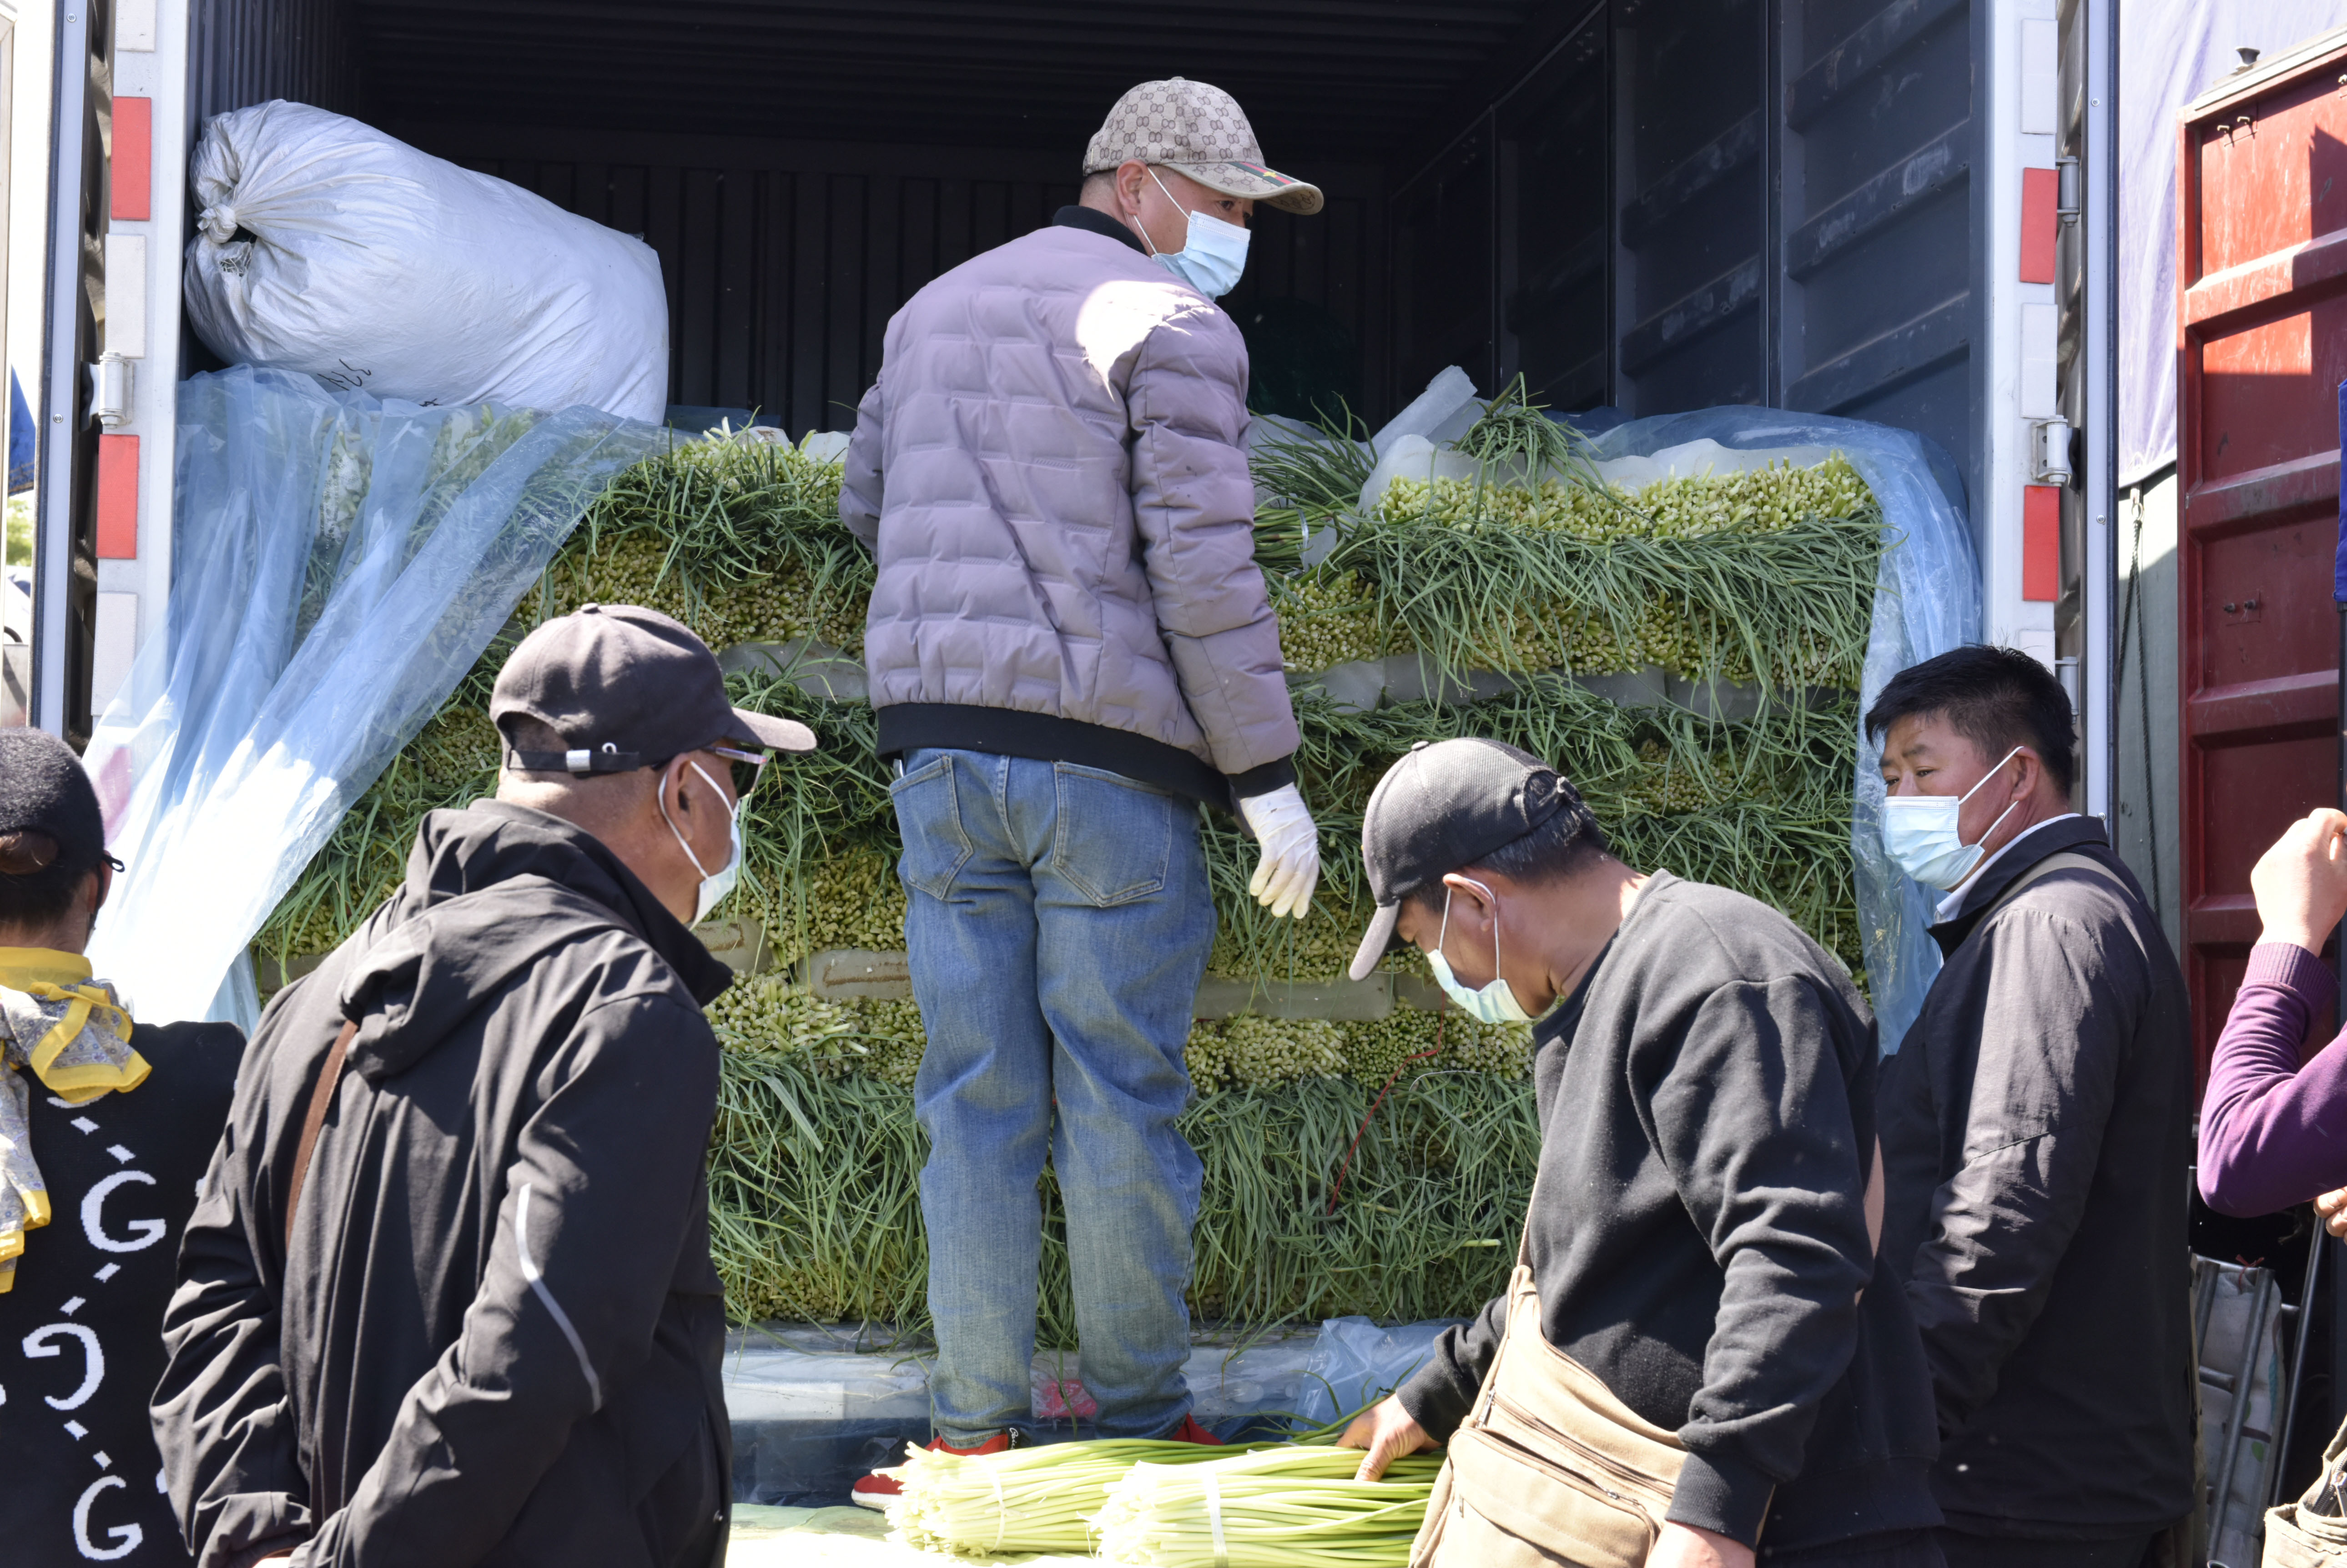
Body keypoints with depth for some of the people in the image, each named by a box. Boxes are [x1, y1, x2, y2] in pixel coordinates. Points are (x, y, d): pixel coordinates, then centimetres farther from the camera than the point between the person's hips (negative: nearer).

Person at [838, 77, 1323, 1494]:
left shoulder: (933, 307, 18)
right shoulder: (1174, 328, -5)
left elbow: (867, 507, 26)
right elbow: (1205, 570, -12)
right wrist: (1269, 776, -8)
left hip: (939, 745, 6)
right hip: (1106, 756, -6)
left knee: (976, 1097, 6)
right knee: (1121, 1099, 2)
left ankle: (978, 1430, 8)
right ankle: (1137, 1418, 10)